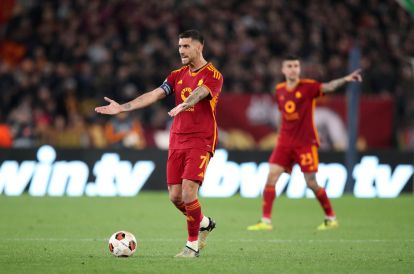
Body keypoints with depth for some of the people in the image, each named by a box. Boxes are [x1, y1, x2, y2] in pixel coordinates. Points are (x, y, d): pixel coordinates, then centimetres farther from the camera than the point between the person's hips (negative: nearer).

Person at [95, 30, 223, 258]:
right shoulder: (178, 75, 13)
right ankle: (204, 223, 31)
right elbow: (154, 95, 3)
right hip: (177, 142, 6)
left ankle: (193, 245, -3)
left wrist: (184, 105, -49)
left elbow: (198, 93, -27)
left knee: (188, 192, -18)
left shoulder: (213, 75, -6)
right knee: (175, 196, 3)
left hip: (200, 142, -6)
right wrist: (122, 107, -8)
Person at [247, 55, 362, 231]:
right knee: (271, 176, -8)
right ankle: (266, 221, -5)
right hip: (285, 142, 4)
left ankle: (331, 218, 17)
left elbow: (328, 87, -27)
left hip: (305, 142, -4)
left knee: (311, 183, -2)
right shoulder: (279, 90, 7)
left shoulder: (308, 86, -8)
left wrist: (345, 79, -44)